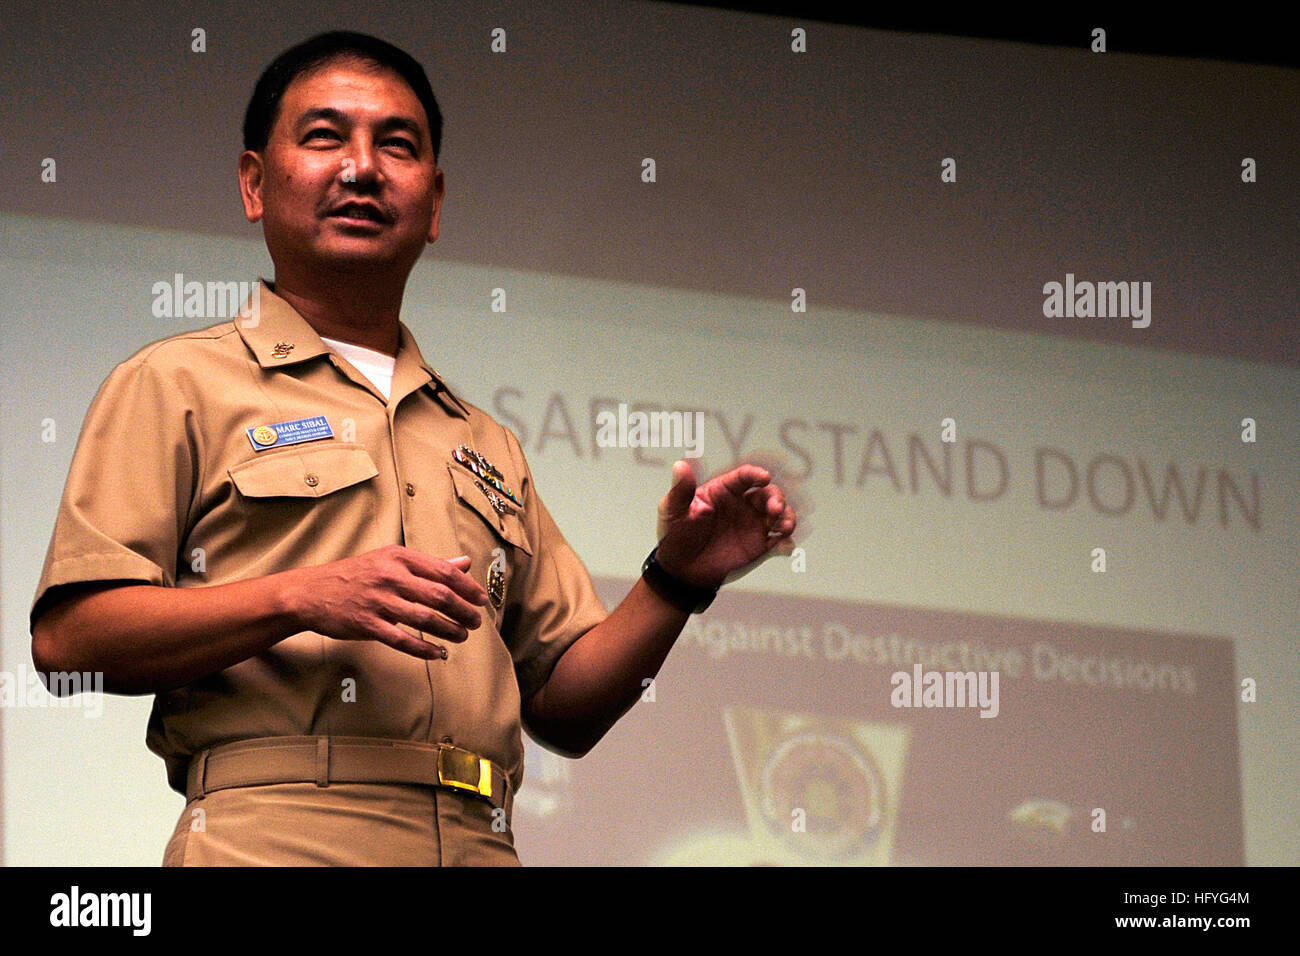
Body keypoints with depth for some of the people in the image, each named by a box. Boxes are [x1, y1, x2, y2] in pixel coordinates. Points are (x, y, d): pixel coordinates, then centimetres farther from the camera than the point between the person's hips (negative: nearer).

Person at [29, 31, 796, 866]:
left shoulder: (486, 448, 27)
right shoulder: (176, 385, 10)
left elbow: (564, 708, 24)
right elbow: (68, 638, -2)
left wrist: (678, 581, 9)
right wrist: (298, 599, -12)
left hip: (477, 849, 5)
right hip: (274, 840, -5)